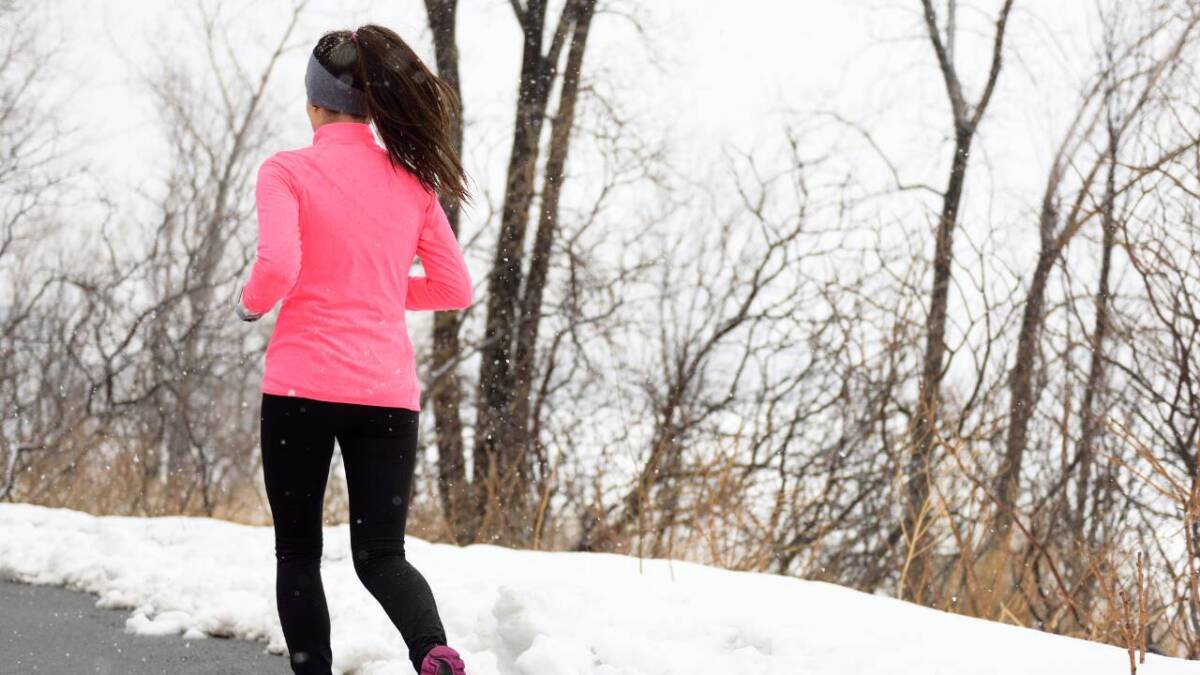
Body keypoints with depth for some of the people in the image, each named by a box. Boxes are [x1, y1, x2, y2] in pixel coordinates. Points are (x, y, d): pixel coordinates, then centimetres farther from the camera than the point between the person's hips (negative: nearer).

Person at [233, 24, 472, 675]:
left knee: (299, 552, 12)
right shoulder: (411, 180, 8)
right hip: (387, 393, 3)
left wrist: (250, 303, 4)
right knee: (380, 554, 8)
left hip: (302, 384, -3)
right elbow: (455, 287, 9)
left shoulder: (287, 171, -4)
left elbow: (277, 267, -18)